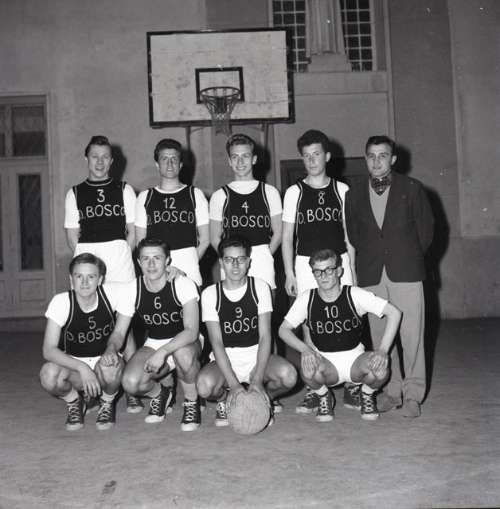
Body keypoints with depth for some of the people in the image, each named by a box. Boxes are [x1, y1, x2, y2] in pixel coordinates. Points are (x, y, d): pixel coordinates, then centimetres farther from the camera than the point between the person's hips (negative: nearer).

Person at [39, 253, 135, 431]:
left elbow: (119, 333, -4)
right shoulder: (61, 302, -18)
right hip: (73, 363, 1)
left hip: (103, 360, 0)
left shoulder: (114, 292, -18)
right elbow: (48, 350, -23)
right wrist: (82, 368, -36)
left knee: (110, 368, -37)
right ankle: (74, 402, 3)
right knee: (48, 374, -32)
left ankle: (107, 403, 0)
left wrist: (110, 352, -23)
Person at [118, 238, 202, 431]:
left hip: (185, 342, -2)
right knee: (130, 382, -26)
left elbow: (191, 331, -28)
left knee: (183, 353, -40)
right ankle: (159, 394, 11)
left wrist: (163, 352, -40)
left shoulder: (183, 284, -18)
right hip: (153, 344, 3)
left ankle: (192, 403, -9)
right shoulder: (133, 289, -8)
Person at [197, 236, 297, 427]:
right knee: (204, 385, -33)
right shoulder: (210, 294, -6)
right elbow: (216, 342, -11)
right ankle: (224, 400, 5)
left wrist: (257, 380, -22)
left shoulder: (260, 287, -4)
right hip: (225, 359, -1)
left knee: (288, 376, -29)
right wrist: (234, 385, -23)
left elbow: (265, 336, -9)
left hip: (257, 355, 1)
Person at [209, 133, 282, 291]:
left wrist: (265, 257, -3)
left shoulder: (269, 192, 10)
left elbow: (278, 233, 10)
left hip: (263, 263, 0)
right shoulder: (220, 196, 9)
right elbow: (215, 239, 9)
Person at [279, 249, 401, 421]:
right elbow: (284, 329, -4)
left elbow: (394, 313, -12)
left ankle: (365, 394, 7)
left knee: (380, 370, -32)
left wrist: (382, 350, -23)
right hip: (324, 361, 0)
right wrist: (305, 349, -23)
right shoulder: (307, 298, -7)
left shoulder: (354, 295, -11)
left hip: (355, 357, 0)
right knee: (309, 370, -35)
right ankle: (323, 397, 3)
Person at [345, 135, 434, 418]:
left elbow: (426, 227, 8)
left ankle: (413, 394, 9)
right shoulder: (355, 191, 7)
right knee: (380, 335, 5)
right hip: (371, 274, 2)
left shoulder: (412, 188, 1)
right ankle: (391, 390, 17)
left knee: (412, 334, -3)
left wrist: (412, 256, 11)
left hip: (406, 270, -2)